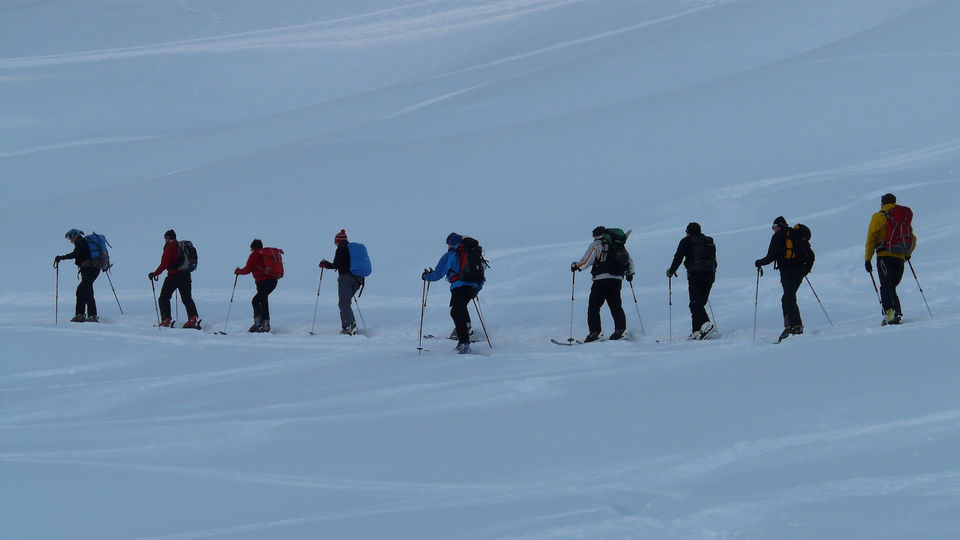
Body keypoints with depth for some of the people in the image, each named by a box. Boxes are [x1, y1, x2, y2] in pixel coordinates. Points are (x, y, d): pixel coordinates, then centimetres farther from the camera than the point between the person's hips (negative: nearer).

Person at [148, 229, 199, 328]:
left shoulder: (169, 247, -9)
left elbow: (164, 264, -14)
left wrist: (155, 273, -4)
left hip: (173, 275, -6)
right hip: (186, 275, 6)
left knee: (164, 298, 7)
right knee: (187, 298, 10)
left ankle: (166, 320, -1)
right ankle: (193, 317, -9)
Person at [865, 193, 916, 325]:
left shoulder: (878, 217, 5)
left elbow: (871, 238, -1)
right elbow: (913, 239, 22)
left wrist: (868, 259, 1)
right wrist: (907, 254, 38)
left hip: (885, 255, -4)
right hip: (900, 257, 4)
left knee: (886, 286, -12)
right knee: (892, 286, 16)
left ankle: (889, 311, -33)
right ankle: (898, 314, 4)